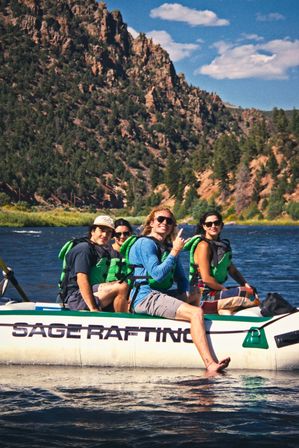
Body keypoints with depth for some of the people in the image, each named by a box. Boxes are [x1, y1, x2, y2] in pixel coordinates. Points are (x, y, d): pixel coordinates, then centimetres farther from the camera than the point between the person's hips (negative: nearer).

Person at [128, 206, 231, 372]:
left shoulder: (169, 247, 22)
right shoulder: (145, 243, -5)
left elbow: (181, 278, 23)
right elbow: (157, 274, -18)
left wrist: (184, 294, 3)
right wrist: (174, 252, -15)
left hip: (161, 296, 9)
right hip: (146, 298, -9)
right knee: (196, 313, -23)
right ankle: (210, 364, -32)